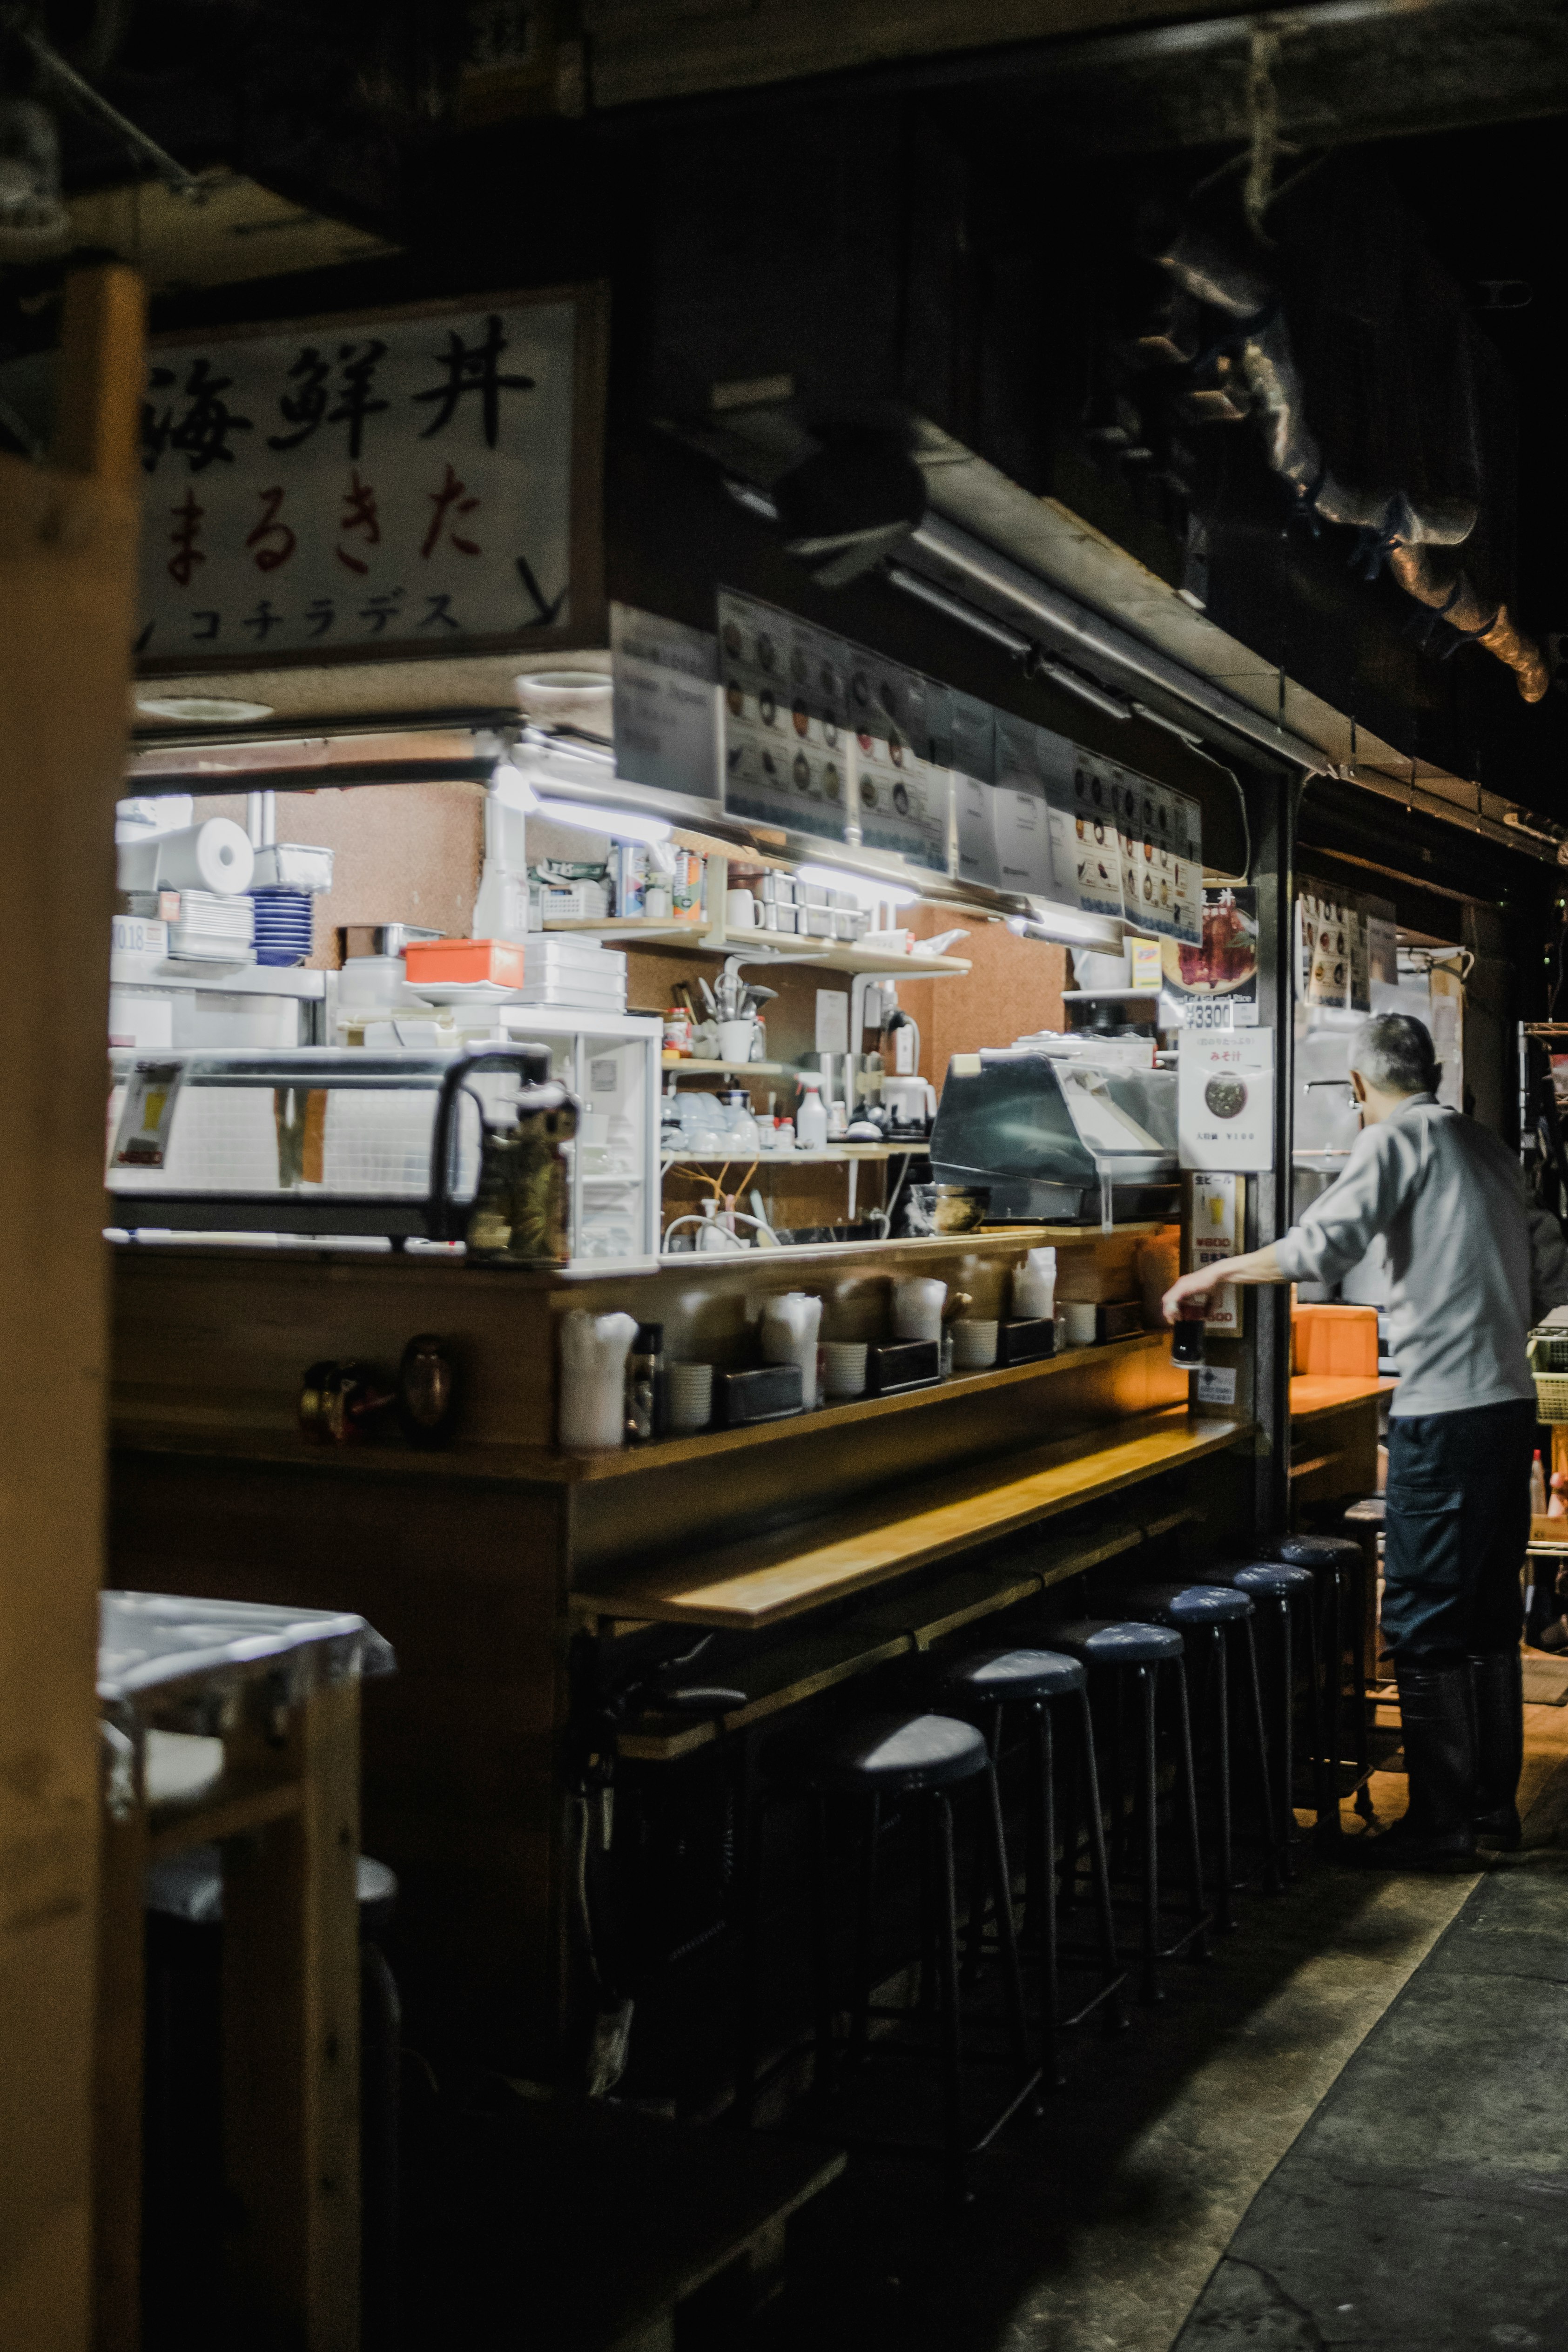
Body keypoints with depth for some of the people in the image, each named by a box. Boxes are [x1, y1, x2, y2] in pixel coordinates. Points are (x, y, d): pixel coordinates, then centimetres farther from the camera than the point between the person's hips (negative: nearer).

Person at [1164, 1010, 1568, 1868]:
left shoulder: (1396, 1139, -6)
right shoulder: (1486, 1145, 16)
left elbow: (1321, 1247, -18)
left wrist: (1217, 1273, -6)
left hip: (1443, 1411, -8)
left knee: (1425, 1622, -2)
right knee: (1489, 1612, 15)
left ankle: (1440, 1822, 3)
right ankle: (1495, 1803, 23)